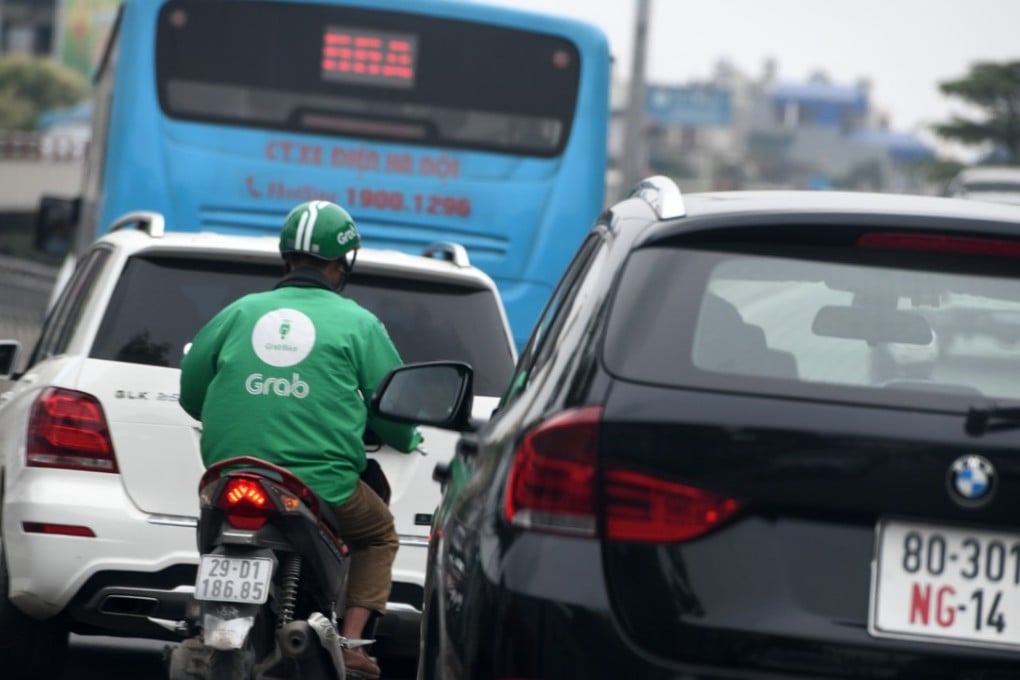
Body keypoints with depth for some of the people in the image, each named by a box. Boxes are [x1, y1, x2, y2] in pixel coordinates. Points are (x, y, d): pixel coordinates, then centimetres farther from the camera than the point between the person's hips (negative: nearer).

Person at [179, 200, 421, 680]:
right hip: (322, 488, -3)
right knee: (379, 533, 24)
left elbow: (190, 391, 15)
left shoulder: (241, 312, 11)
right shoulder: (357, 324, 4)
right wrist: (408, 440, 27)